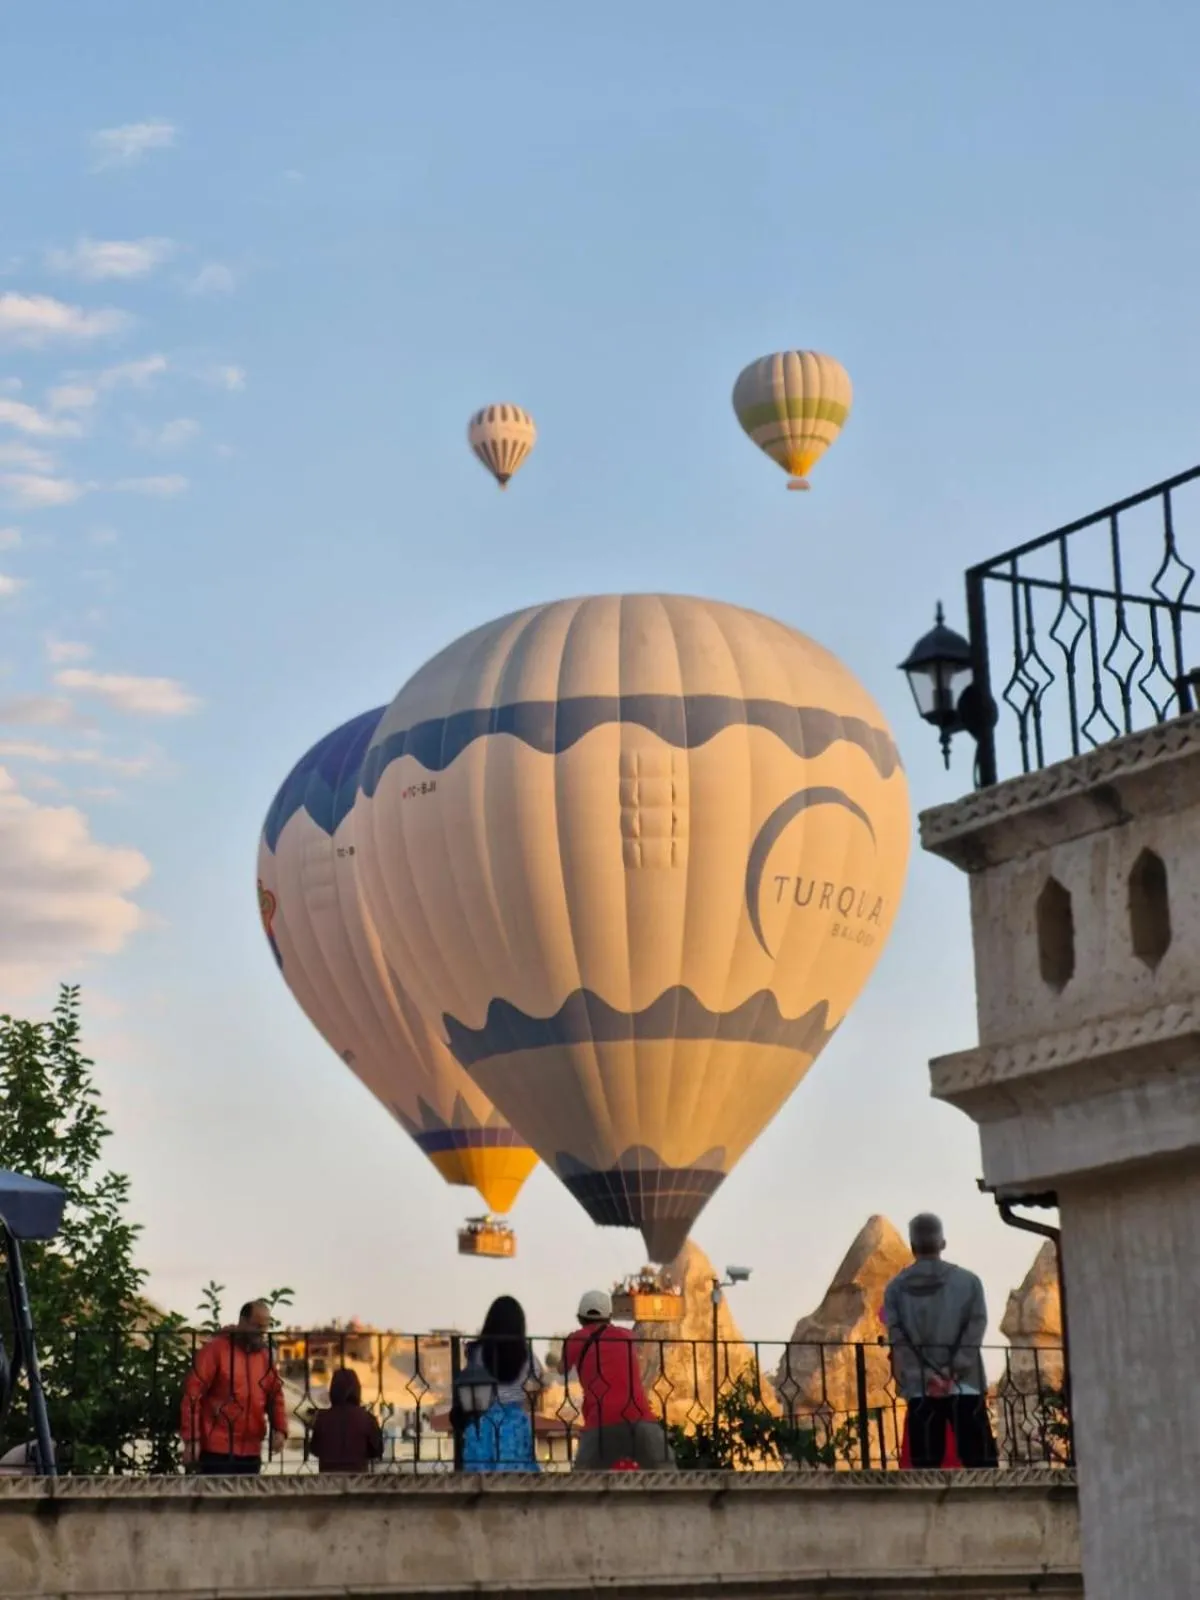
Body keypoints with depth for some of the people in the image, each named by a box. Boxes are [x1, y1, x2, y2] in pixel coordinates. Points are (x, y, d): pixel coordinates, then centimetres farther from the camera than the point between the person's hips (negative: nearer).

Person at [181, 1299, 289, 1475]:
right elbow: (192, 1395, -10)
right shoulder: (216, 1349, -7)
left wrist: (280, 1429, -3)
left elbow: (275, 1395, 15)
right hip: (218, 1450, -6)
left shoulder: (265, 1355, 12)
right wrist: (191, 1440, -15)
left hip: (251, 1452, 6)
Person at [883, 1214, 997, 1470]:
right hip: (965, 1386, -1)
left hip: (920, 1390, 1)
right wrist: (953, 1370, -10)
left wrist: (924, 1375, -10)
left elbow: (897, 1338, -3)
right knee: (981, 1465, 1)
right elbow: (975, 1328, -5)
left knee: (926, 1468, 1)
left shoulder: (896, 1288, 7)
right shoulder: (968, 1281, 5)